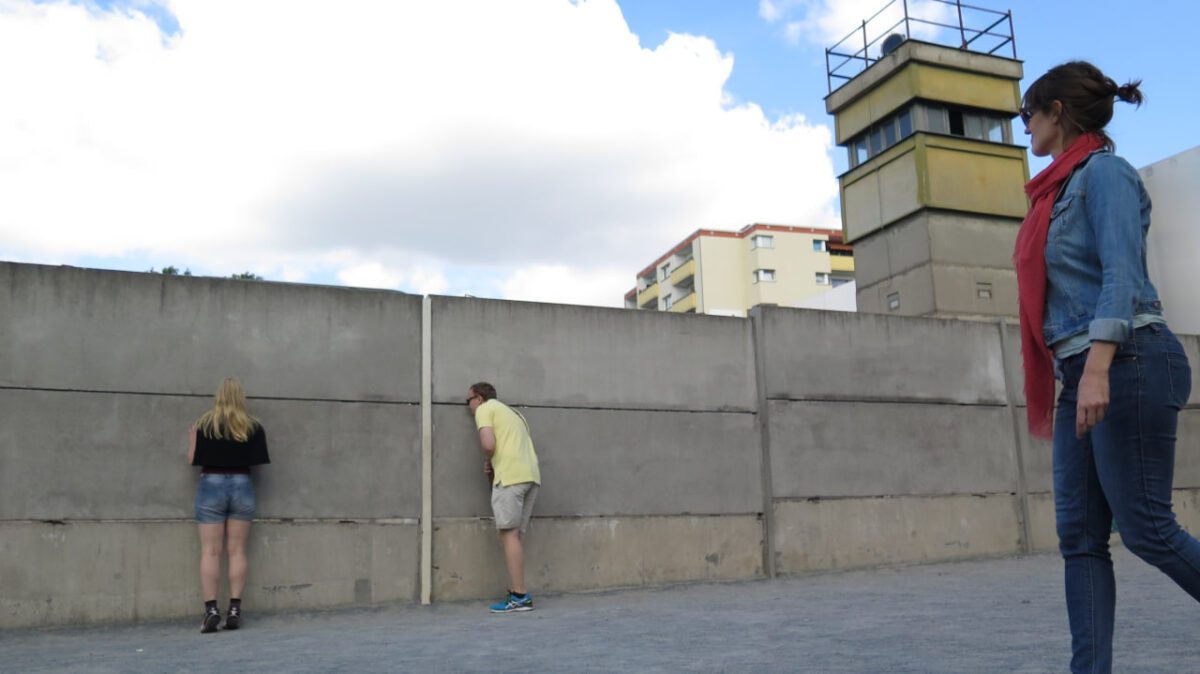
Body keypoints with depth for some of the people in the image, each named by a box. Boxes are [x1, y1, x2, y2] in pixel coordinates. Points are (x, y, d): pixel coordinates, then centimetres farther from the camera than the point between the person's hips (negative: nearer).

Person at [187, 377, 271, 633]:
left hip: (211, 485, -1)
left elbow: (192, 459, 0)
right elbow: (258, 460, -1)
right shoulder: (253, 426, 0)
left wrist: (192, 437, 18)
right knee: (237, 551, 5)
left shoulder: (204, 424, -2)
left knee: (210, 551, 1)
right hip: (242, 486, 1)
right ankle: (234, 609, 4)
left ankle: (211, 609, -5)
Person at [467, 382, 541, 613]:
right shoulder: (511, 412, 30)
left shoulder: (484, 410, 5)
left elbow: (489, 445, -11)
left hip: (510, 476, -8)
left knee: (509, 534, -6)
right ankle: (516, 593, 8)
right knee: (515, 535, 10)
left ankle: (520, 596, -9)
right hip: (531, 475, 8)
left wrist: (489, 461, 10)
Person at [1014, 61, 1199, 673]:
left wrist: (1098, 366, -27)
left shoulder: (1103, 171, -5)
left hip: (1127, 364, -9)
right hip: (1082, 373, 9)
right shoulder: (1063, 187, 21)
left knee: (1144, 526, -4)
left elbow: (1123, 273, -17)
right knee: (1080, 535, 3)